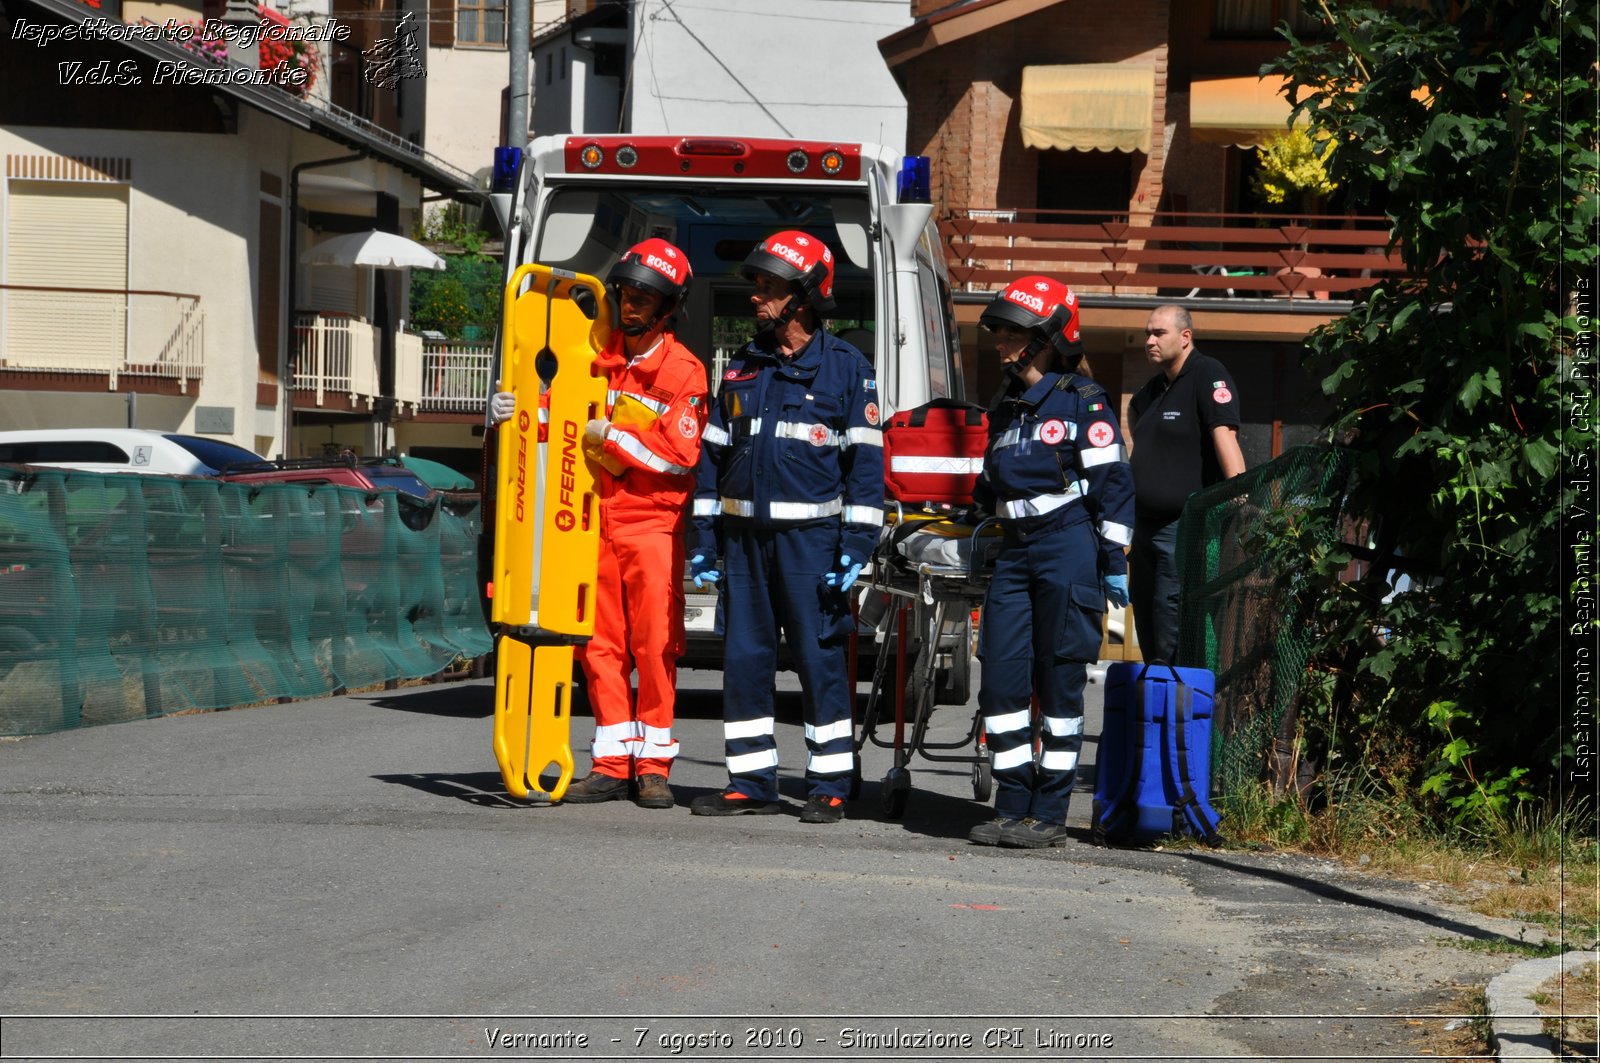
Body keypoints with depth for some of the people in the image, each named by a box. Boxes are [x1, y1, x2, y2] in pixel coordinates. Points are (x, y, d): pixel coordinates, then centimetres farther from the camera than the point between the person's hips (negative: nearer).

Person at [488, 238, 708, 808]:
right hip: (596, 520, 5)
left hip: (653, 524, -5)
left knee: (655, 643, -3)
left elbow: (680, 455, -11)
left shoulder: (683, 372, -4)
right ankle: (613, 763, 10)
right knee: (601, 644, 4)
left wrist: (611, 438, -13)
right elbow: (558, 411, 15)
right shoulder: (598, 358, 11)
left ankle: (654, 765, 3)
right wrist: (513, 410, -5)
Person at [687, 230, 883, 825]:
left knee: (821, 660, -2)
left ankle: (829, 787, 5)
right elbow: (715, 456, 16)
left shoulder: (845, 368, 0)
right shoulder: (742, 369, 13)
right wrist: (704, 541, 10)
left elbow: (865, 462, -3)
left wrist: (856, 546, -11)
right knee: (744, 659, 5)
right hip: (744, 536, 5)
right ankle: (751, 784, 12)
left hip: (811, 537, -5)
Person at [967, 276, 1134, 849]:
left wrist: (1114, 561, -10)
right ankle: (1011, 808, 9)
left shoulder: (1083, 402, -4)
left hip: (1069, 548, -7)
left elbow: (1112, 483, -7)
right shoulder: (1004, 409, 18)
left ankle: (1049, 815, 1)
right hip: (1015, 553, 7)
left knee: (1060, 683, -3)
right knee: (1001, 680, 1)